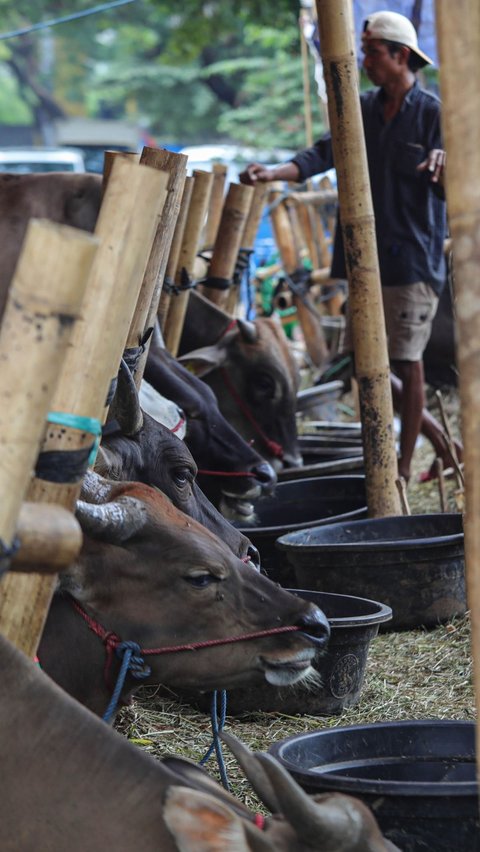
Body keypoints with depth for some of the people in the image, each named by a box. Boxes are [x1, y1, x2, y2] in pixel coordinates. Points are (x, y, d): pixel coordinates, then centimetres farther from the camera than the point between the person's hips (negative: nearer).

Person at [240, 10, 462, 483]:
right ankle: (432, 429, 29)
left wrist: (443, 166, -29)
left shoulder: (433, 114, -5)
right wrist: (275, 171, -18)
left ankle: (404, 465, 8)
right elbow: (326, 152, -2)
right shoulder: (363, 109, 10)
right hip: (367, 257, 6)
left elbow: (450, 192, -7)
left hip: (413, 258, -6)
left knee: (406, 361, -2)